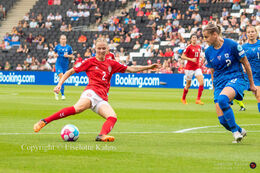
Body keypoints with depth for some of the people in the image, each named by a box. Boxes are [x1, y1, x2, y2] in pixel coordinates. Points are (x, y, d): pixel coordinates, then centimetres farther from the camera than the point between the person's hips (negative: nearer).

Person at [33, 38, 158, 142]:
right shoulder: (90, 62, 11)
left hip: (102, 99, 6)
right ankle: (44, 121, -38)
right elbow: (71, 71, 13)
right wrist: (59, 84, 2)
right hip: (92, 92, -6)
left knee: (113, 117, -24)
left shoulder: (111, 64, 22)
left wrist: (148, 67, 23)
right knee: (78, 108, -36)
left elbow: (131, 69, 28)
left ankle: (102, 135, -48)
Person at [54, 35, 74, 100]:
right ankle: (62, 94, -15)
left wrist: (67, 56, -13)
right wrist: (55, 55, -5)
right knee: (61, 77, -18)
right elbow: (55, 53, 18)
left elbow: (72, 56, 7)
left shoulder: (68, 47, 2)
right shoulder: (57, 47, 3)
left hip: (65, 65, 2)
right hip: (58, 64, -2)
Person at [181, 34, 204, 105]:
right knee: (188, 85, 5)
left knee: (201, 82, -14)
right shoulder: (189, 47, -9)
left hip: (197, 67, 5)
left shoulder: (199, 47, 8)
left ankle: (198, 99, -11)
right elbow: (182, 56, -11)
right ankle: (183, 99, 28)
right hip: (189, 67, -5)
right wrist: (191, 59, -21)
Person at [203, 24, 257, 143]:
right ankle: (240, 131, 22)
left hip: (236, 78, -5)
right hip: (219, 83, 5)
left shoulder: (232, 45, -10)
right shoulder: (208, 52, 5)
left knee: (222, 99, -36)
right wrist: (214, 89, 21)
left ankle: (235, 131, -22)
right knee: (222, 120, -8)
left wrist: (252, 84, 2)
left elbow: (246, 64, -2)